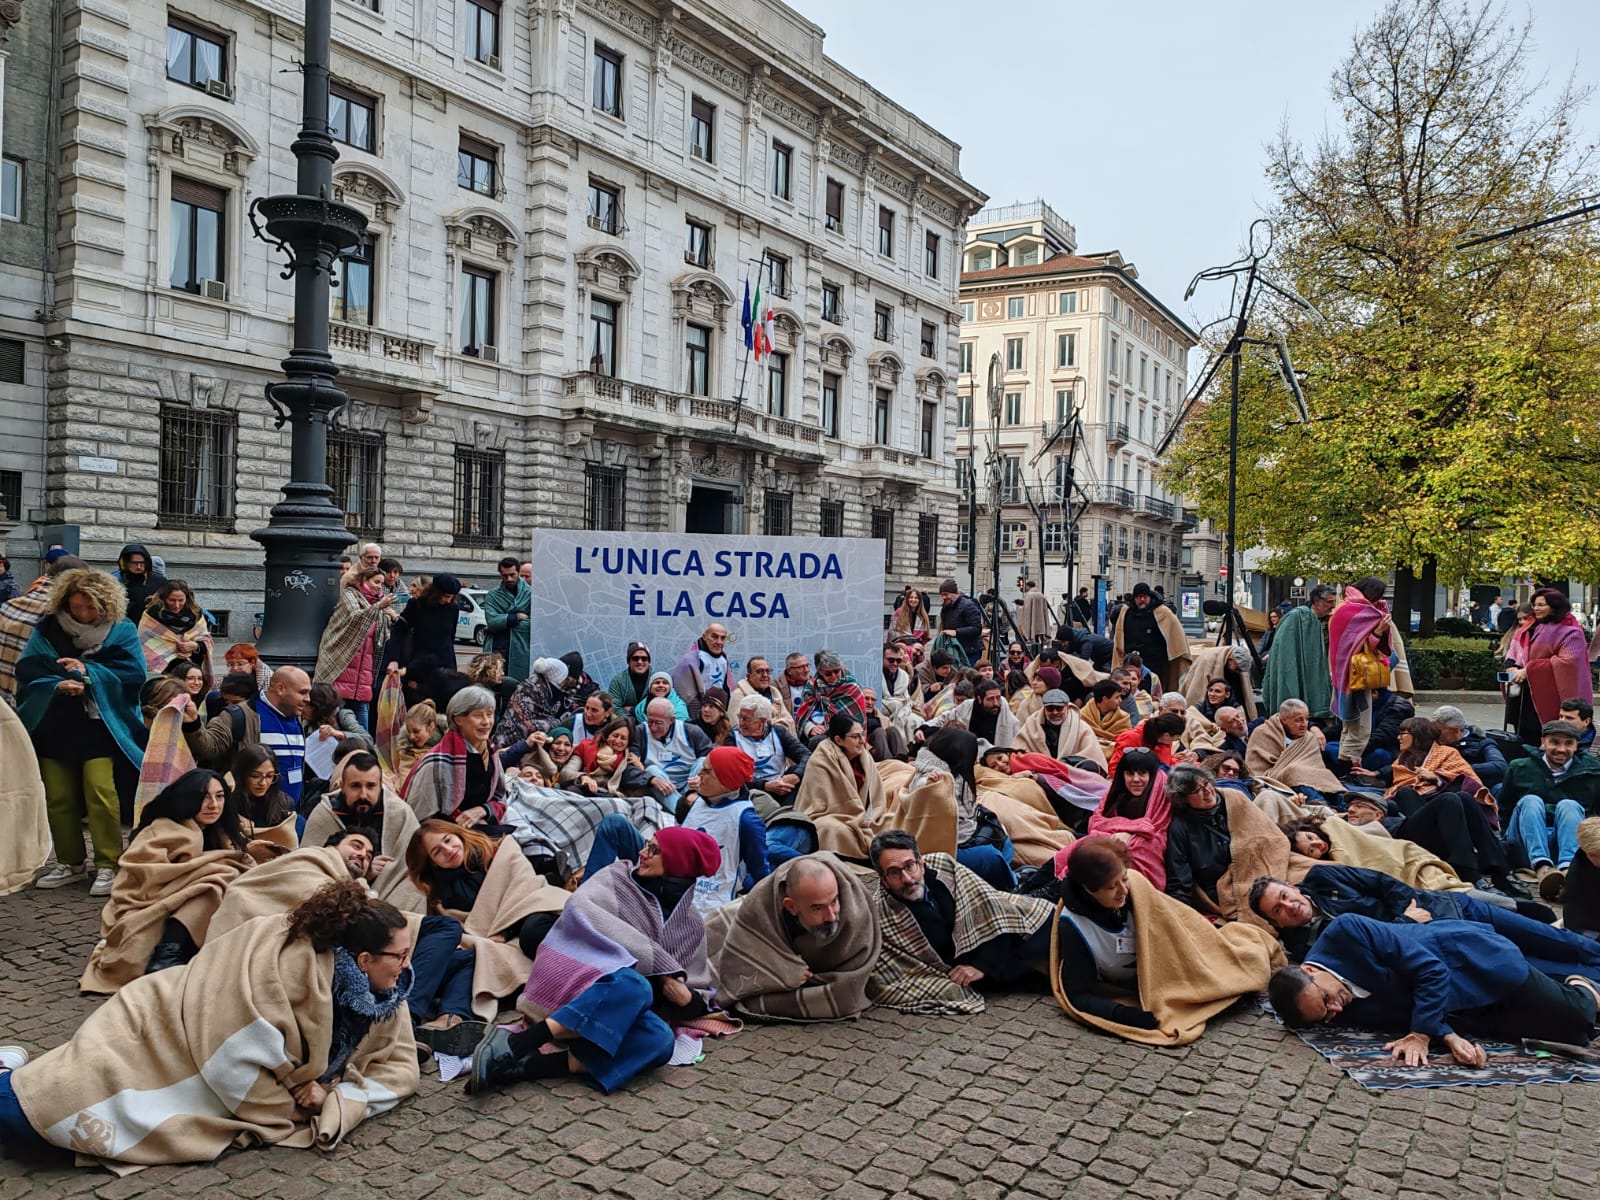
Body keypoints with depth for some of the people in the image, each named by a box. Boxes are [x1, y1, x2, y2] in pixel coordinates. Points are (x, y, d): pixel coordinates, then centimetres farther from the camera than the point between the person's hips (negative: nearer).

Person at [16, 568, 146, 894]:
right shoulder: (47, 629, 2)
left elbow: (134, 674, -11)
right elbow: (27, 672, -5)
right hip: (54, 727, 3)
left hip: (99, 726, -3)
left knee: (100, 794, -11)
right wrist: (56, 685, -23)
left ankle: (107, 864, -3)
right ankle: (69, 861, 22)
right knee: (58, 797, 7)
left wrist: (89, 671, -20)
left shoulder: (121, 630, -3)